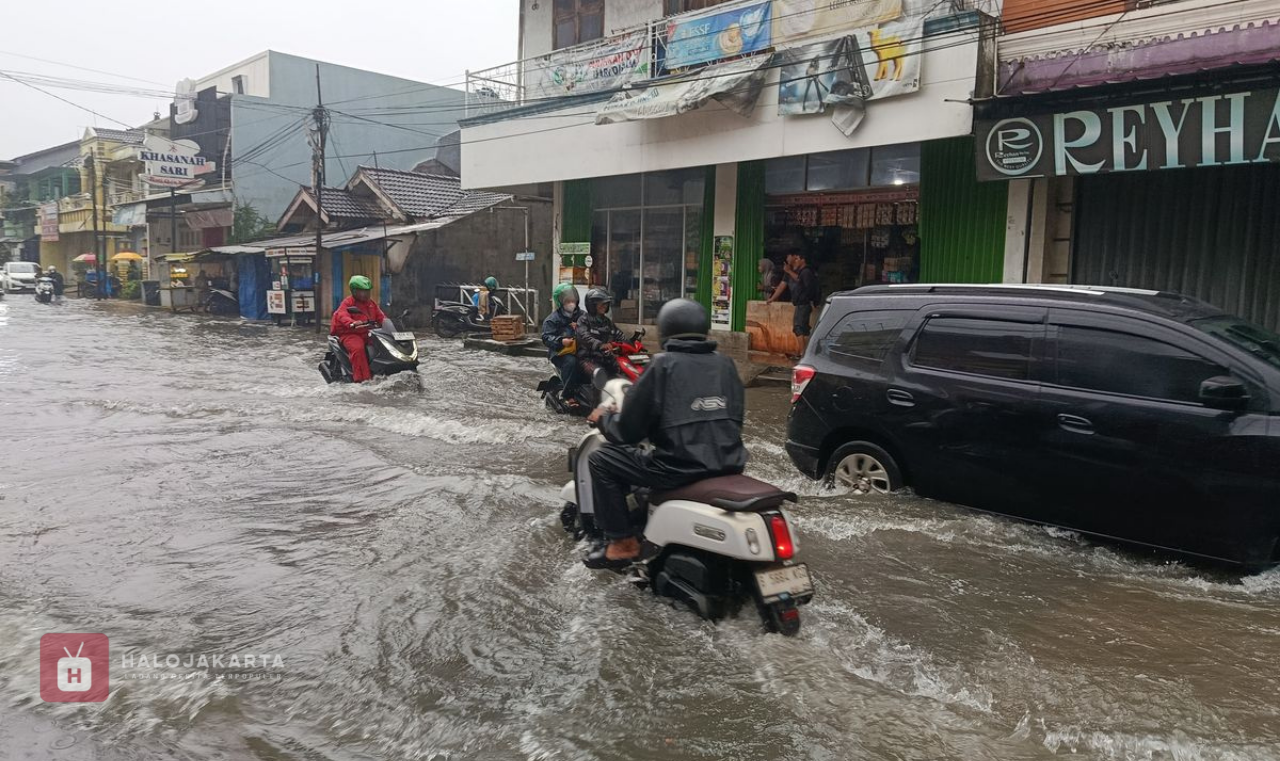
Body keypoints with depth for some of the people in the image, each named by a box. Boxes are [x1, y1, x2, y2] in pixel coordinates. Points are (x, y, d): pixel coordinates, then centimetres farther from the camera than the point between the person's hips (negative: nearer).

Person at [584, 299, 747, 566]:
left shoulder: (664, 365, -5)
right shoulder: (725, 364, 10)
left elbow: (628, 430, -3)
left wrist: (603, 419, 18)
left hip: (680, 468, -6)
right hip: (729, 465, 7)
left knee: (600, 460, 11)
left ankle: (623, 543, 12)